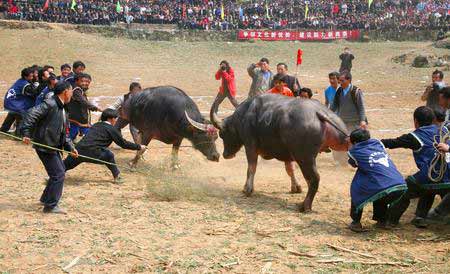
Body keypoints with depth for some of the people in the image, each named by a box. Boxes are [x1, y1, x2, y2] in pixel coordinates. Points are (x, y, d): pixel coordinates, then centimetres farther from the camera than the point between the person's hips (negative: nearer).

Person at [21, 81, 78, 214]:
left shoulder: (61, 109, 15)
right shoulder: (50, 104, -16)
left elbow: (64, 133, 19)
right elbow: (31, 115, -25)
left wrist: (70, 147, 10)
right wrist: (27, 134, -29)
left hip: (54, 147, 10)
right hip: (45, 146, -10)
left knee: (60, 171, 20)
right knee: (58, 174, -10)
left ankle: (46, 198, 35)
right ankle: (50, 206, -2)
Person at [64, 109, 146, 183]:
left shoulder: (96, 125, 24)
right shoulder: (111, 129, 4)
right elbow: (123, 143, 7)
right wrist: (139, 147, 16)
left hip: (79, 150, 7)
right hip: (91, 153, -7)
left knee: (66, 165, 22)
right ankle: (117, 177, 10)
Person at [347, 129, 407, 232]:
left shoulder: (355, 151, 9)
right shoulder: (378, 143, 21)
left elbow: (354, 164, 30)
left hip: (385, 190, -5)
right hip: (402, 187, 5)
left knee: (356, 188, 18)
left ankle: (356, 222, 17)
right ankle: (382, 220, 35)